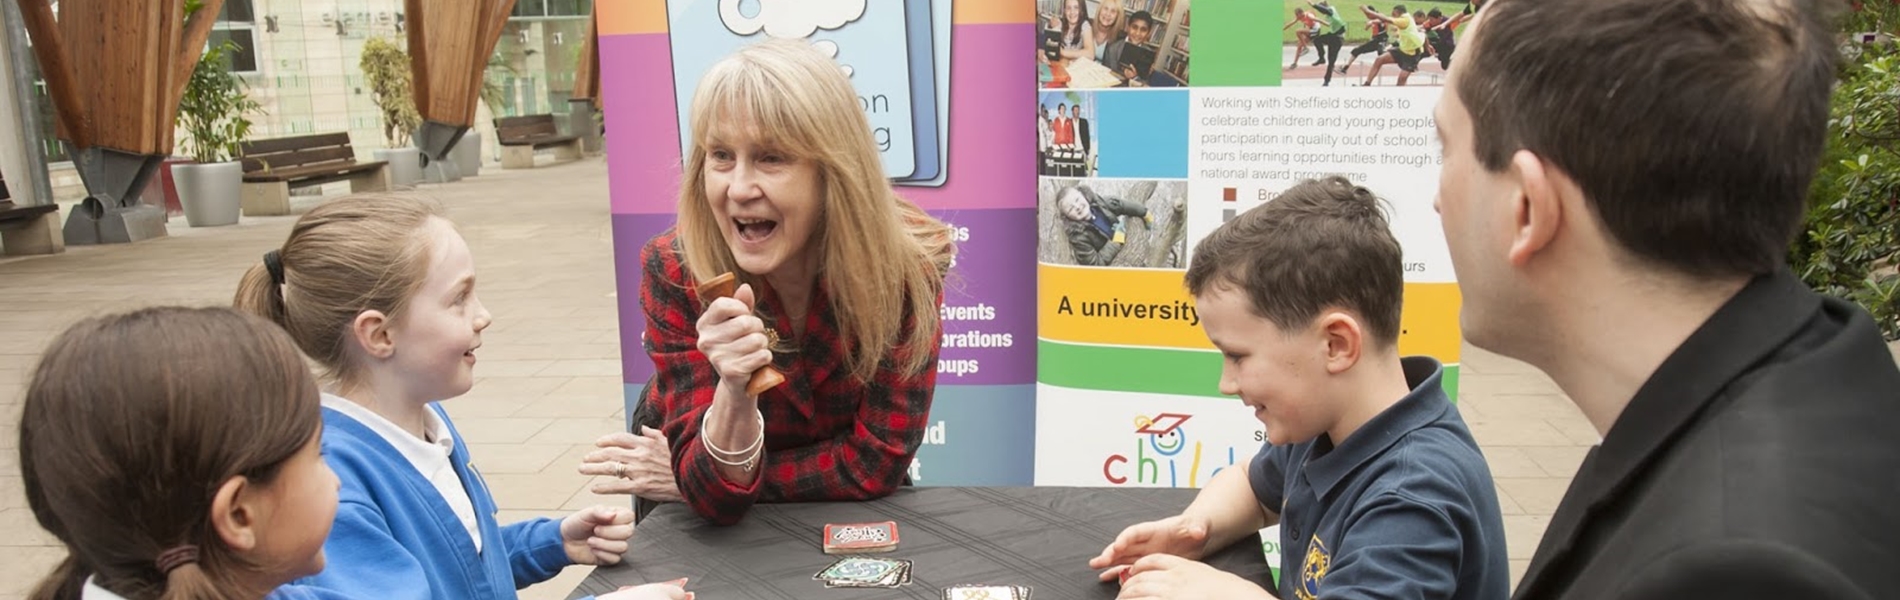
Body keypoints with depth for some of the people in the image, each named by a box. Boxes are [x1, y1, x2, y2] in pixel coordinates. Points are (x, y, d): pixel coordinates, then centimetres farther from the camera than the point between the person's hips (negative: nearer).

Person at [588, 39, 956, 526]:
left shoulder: (907, 264, -22)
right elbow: (712, 499, -23)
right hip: (702, 523, -1)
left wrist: (687, 479, -16)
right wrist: (735, 391, -40)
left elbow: (877, 462, -16)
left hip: (848, 506, 2)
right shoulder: (674, 271, -22)